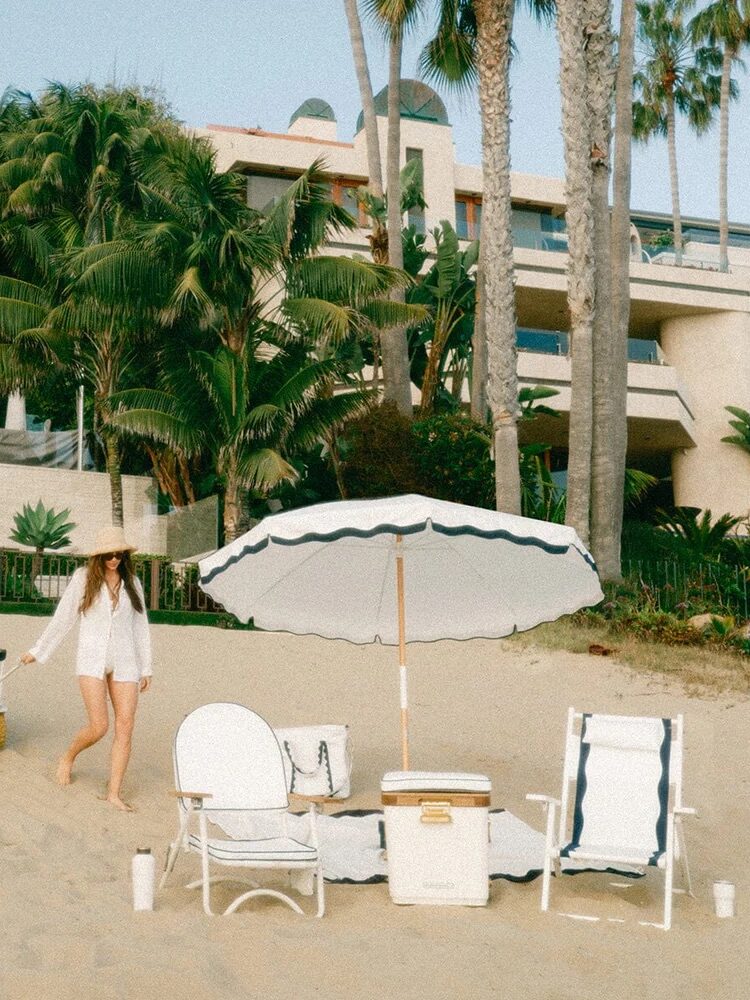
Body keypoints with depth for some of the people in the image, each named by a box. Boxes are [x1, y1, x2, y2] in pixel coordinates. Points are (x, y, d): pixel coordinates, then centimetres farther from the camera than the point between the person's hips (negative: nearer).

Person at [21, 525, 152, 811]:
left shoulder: (131, 583, 8)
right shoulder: (83, 578, -1)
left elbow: (140, 627, 13)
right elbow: (62, 619, 6)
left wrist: (146, 668, 12)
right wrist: (37, 651, 9)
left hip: (124, 662, 3)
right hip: (92, 659, -3)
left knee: (125, 727, -5)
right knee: (98, 727, -11)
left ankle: (114, 793, 4)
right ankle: (68, 758, 21)